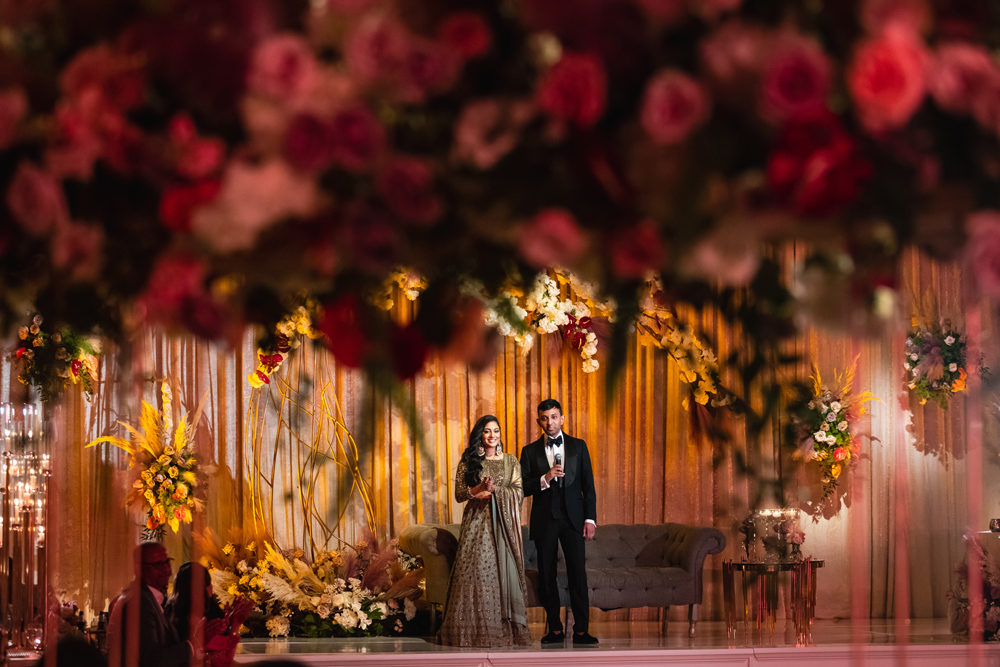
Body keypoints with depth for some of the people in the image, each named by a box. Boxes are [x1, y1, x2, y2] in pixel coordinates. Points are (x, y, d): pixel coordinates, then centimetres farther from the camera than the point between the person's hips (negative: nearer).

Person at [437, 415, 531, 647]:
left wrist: (495, 489, -11)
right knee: (475, 571, -8)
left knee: (504, 571, -4)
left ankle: (505, 630, -2)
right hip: (477, 523, -1)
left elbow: (519, 494, 3)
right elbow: (459, 494, 3)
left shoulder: (511, 462, 10)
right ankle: (475, 628, -6)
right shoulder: (468, 461, 7)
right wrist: (480, 488, -13)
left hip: (503, 524, 1)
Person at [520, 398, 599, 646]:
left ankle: (581, 630, -6)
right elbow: (523, 488, 2)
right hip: (544, 520, 1)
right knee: (546, 576, 2)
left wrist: (590, 519, -2)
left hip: (573, 518, -1)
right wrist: (544, 479, -15)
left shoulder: (578, 446, 7)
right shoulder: (530, 451, 7)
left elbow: (588, 486, 6)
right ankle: (555, 629, 10)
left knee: (578, 574, -7)